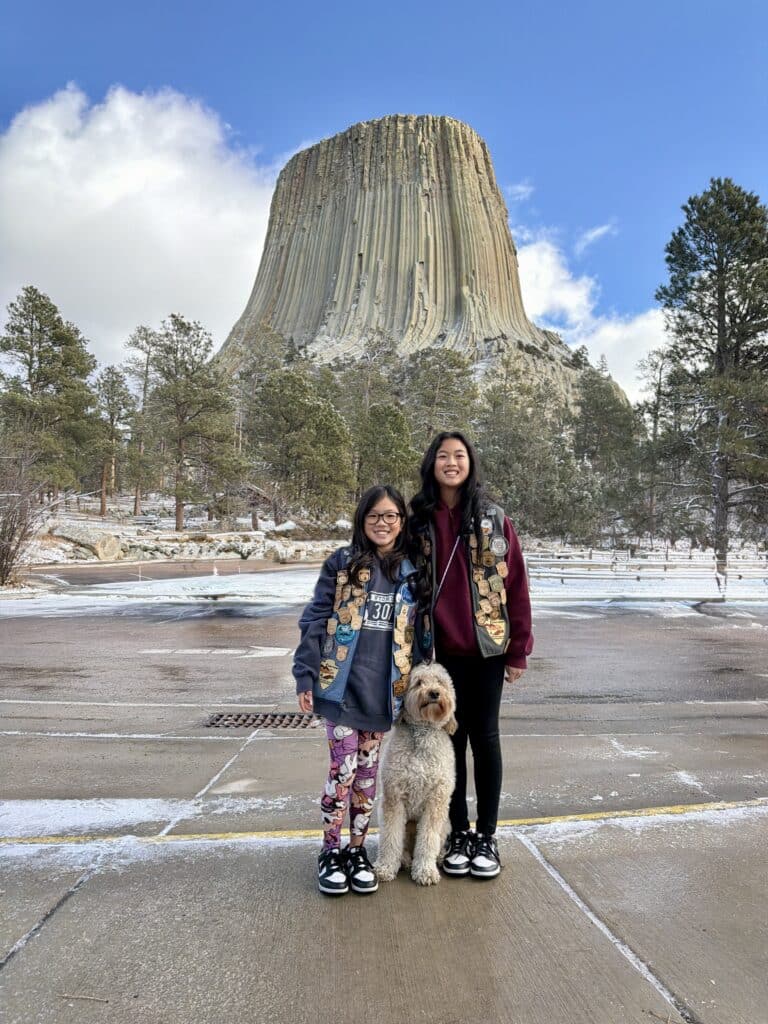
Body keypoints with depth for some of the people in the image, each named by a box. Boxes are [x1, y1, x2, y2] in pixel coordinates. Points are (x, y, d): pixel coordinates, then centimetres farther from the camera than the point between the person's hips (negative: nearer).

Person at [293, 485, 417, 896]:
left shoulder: (411, 573, 6)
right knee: (343, 769, 0)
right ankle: (330, 850, 19)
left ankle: (357, 849, 28)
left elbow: (418, 631, 12)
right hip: (341, 687, -3)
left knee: (367, 771, 13)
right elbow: (315, 621, -4)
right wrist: (305, 677, -9)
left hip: (382, 691, 3)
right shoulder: (342, 564, -2)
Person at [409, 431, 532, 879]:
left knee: (484, 738, 8)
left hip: (486, 647, -1)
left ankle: (487, 836, 23)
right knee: (451, 740, 11)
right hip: (440, 649, 2)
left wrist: (519, 651, -4)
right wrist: (413, 648, 4)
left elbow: (516, 585, -2)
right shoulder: (419, 522, 3)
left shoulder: (493, 519, -2)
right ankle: (459, 833, 26)